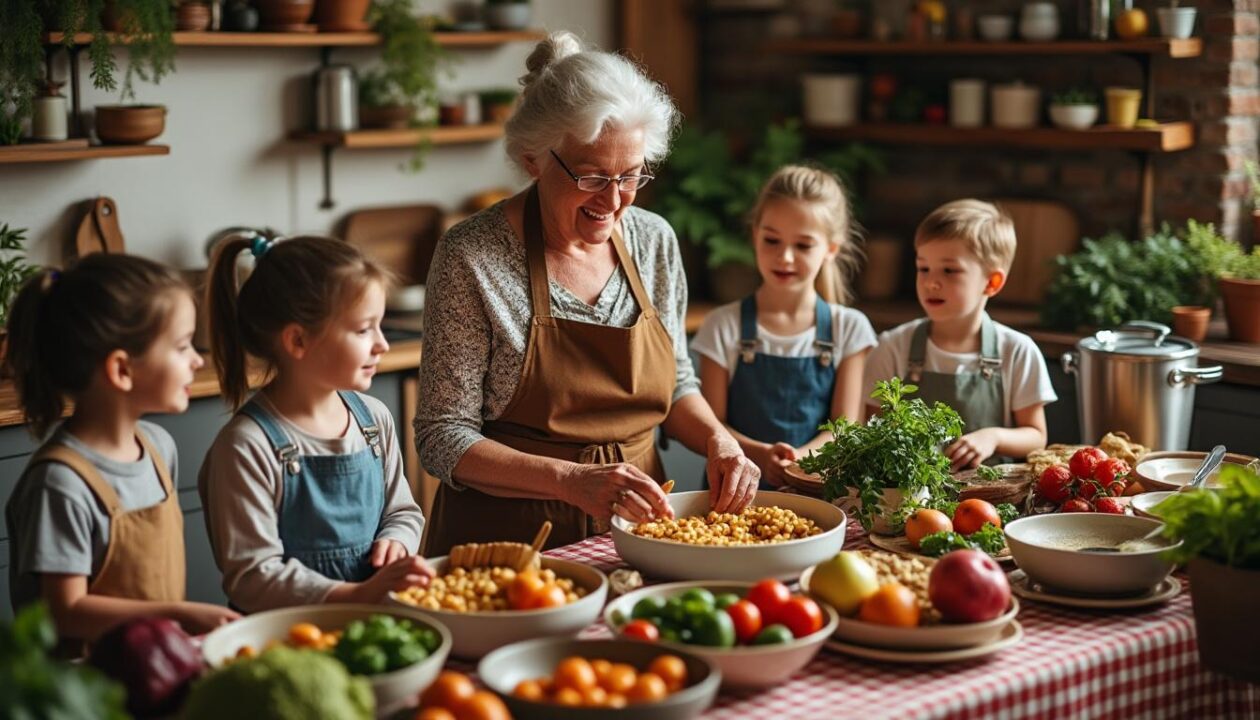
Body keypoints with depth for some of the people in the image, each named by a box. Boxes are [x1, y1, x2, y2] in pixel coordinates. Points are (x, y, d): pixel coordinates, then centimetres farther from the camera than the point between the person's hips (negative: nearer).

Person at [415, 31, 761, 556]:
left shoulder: (654, 241, 4)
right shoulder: (471, 257, -12)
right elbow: (444, 439, -11)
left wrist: (716, 440, -3)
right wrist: (574, 481, -25)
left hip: (633, 531, 5)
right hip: (511, 541, -4)